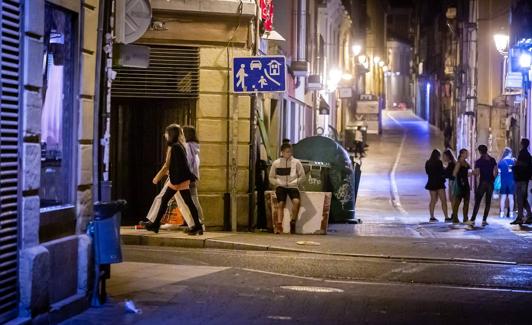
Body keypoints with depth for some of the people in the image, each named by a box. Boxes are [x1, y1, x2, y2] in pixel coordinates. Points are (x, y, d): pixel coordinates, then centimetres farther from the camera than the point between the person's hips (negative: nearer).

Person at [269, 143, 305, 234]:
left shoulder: (296, 162, 3)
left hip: (292, 186, 0)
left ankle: (293, 222, -9)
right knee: (280, 203, -22)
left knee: (296, 201, -27)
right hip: (281, 186, 1)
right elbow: (271, 178, 15)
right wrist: (278, 182, -1)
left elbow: (302, 176, 10)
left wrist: (294, 182, -2)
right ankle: (279, 225, -25)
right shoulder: (276, 163, 6)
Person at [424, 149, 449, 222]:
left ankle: (432, 217, 9)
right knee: (443, 200, -4)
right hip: (439, 183, -6)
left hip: (431, 183, 6)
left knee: (433, 200, 11)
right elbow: (443, 172, -8)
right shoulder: (439, 162, -12)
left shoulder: (428, 163, 7)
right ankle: (446, 217, -10)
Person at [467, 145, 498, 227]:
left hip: (482, 183, -3)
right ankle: (484, 220, 6)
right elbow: (496, 172, 2)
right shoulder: (492, 160, 4)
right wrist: (493, 179, 14)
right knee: (488, 202, 8)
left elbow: (477, 174, -13)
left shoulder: (479, 161, -8)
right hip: (490, 183, 3)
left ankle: (472, 220, -12)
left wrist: (473, 172, 7)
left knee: (477, 202, -4)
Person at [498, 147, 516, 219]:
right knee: (511, 197, 2)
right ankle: (511, 213, 2)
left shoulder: (500, 162, 1)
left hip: (503, 182, 2)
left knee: (503, 197, 5)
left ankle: (502, 213, 3)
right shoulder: (512, 161, -5)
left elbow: (499, 172, 4)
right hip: (511, 181, -2)